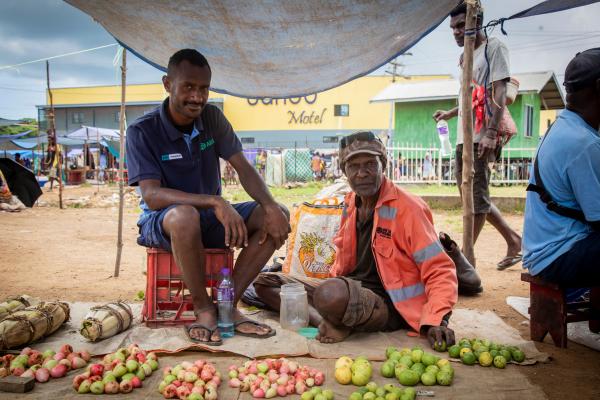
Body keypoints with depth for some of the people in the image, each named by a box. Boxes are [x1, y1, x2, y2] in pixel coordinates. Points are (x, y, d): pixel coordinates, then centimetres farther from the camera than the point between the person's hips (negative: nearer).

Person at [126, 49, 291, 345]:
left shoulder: (212, 118, -1)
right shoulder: (142, 131, -15)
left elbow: (243, 168, -5)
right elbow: (152, 195, -25)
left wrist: (271, 206, -25)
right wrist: (214, 202, -39)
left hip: (210, 218, 5)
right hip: (161, 221, -5)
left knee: (276, 217, -17)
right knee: (185, 216, -41)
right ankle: (203, 308, -19)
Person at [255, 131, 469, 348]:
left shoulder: (408, 208, -13)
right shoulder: (351, 203, 8)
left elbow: (439, 270, -14)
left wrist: (436, 322, -27)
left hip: (386, 303, -8)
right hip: (350, 287, 8)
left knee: (331, 295, -42)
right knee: (264, 282, 2)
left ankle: (337, 324, -8)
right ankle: (326, 322, -16)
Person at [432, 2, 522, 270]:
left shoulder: (493, 48, -3)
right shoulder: (467, 56, 21)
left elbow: (499, 94, -13)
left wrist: (490, 132, -22)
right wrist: (450, 114, 22)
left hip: (481, 137, -9)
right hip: (464, 137, 10)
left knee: (476, 197, -7)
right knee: (471, 196, 12)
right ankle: (513, 240, 23)